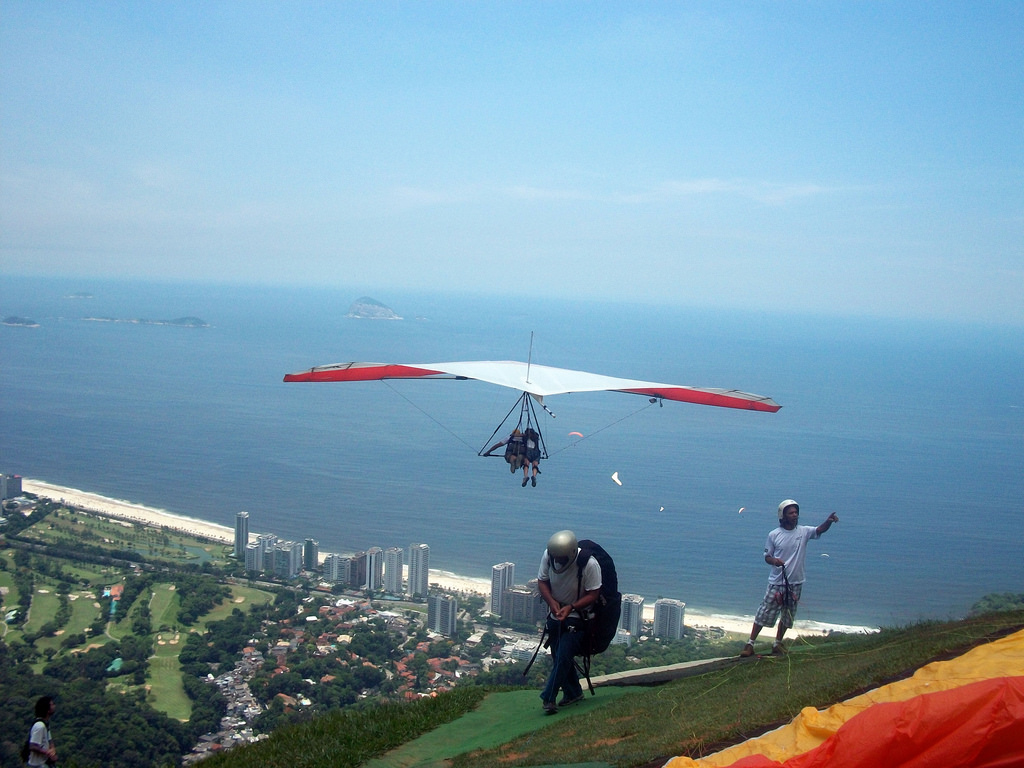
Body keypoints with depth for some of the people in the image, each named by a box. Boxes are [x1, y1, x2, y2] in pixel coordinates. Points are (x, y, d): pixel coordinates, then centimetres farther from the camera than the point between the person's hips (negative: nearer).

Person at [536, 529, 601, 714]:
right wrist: (551, 601, -20)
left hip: (578, 616, -5)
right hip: (556, 613, 5)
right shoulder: (548, 556, -15)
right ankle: (573, 693, 29)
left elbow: (593, 594, -19)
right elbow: (542, 581, -3)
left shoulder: (589, 564, -27)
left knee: (564, 655, -15)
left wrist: (571, 607, -31)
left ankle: (548, 698, -10)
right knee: (558, 656, 12)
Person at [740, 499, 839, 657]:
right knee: (764, 613, -2)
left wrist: (829, 521, -37)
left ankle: (778, 644, 30)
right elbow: (767, 556, 1)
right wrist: (774, 561, -22)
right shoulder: (774, 535, -5)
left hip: (795, 583, 3)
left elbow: (820, 530, -17)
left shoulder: (804, 531, -2)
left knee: (788, 616, 14)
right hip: (777, 583, -3)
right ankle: (750, 644, 4)